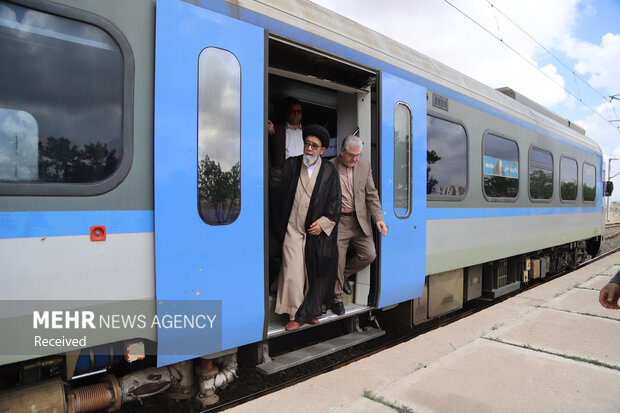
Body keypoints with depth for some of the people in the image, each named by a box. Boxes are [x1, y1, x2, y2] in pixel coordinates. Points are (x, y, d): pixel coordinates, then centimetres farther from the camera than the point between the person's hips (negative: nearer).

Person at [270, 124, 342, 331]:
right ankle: (295, 316, 10)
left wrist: (323, 223, -8)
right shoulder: (290, 165, 3)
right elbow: (271, 180, -2)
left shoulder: (329, 172, 1)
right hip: (293, 230, 0)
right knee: (293, 273, -4)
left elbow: (335, 204, 1)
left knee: (313, 274, 10)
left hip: (316, 232, 1)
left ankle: (309, 312, 27)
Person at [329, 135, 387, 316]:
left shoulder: (365, 166, 5)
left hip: (360, 220, 4)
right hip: (337, 221, -4)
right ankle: (336, 298, 19)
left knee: (369, 254, 2)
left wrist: (378, 218, -3)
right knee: (337, 262, -1)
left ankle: (344, 274, 29)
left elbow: (372, 194, 7)